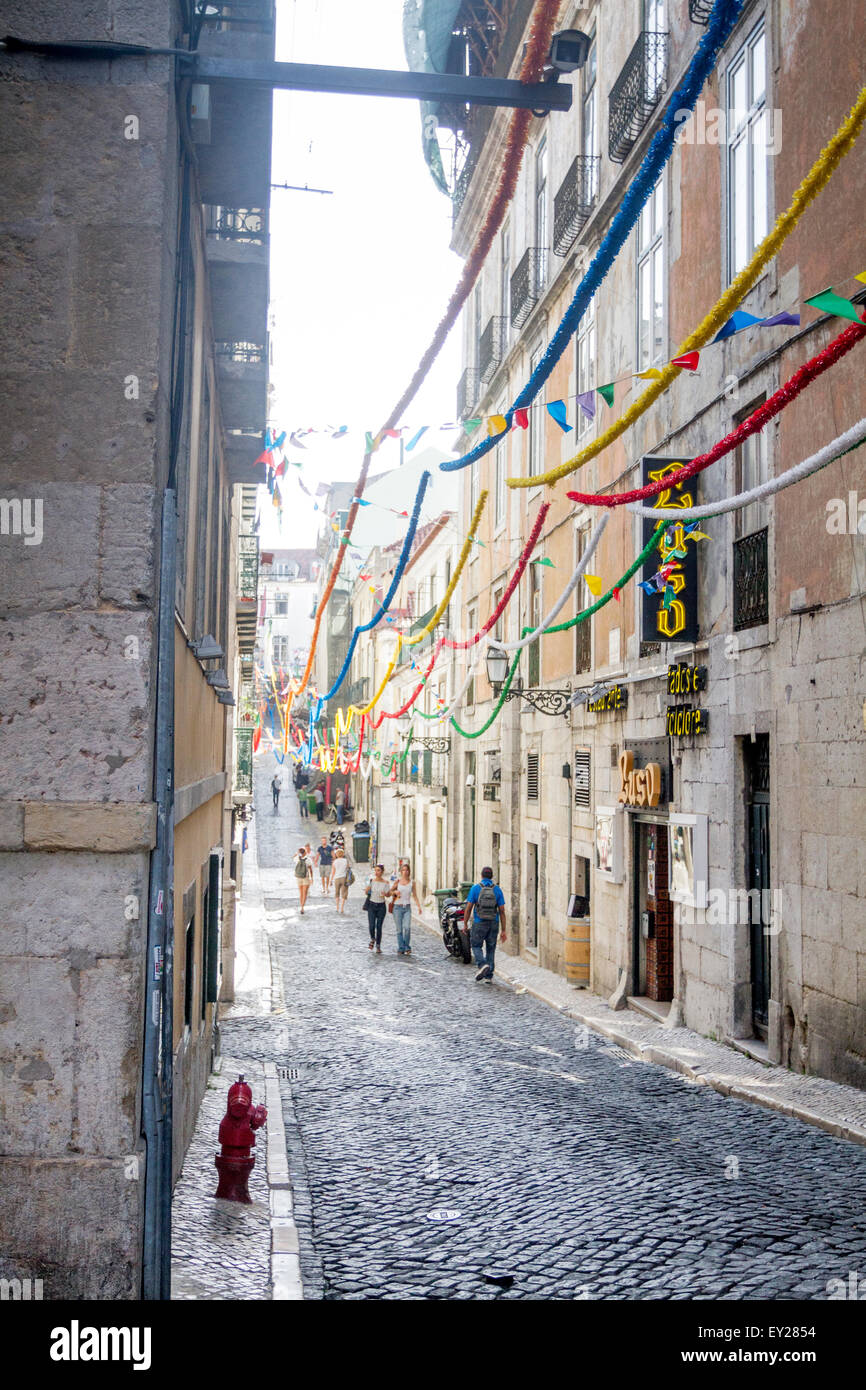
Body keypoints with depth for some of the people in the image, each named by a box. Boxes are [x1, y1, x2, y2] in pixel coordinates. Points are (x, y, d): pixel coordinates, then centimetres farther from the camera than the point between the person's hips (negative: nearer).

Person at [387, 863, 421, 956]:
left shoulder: (412, 882, 6)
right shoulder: (398, 881, 4)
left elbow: (415, 895, 10)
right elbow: (389, 892, 14)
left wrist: (419, 906, -2)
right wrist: (394, 892, -8)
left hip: (407, 907, 0)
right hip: (398, 907, 0)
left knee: (407, 927, -16)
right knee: (399, 929, 0)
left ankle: (406, 947, -1)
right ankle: (401, 949, 9)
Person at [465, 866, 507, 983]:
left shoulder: (475, 888, -3)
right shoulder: (497, 889, 2)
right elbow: (502, 911, 0)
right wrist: (503, 930, 2)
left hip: (479, 924, -2)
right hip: (494, 924, 2)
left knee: (476, 946, 13)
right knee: (490, 950, 13)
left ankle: (483, 965, -14)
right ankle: (489, 976, 10)